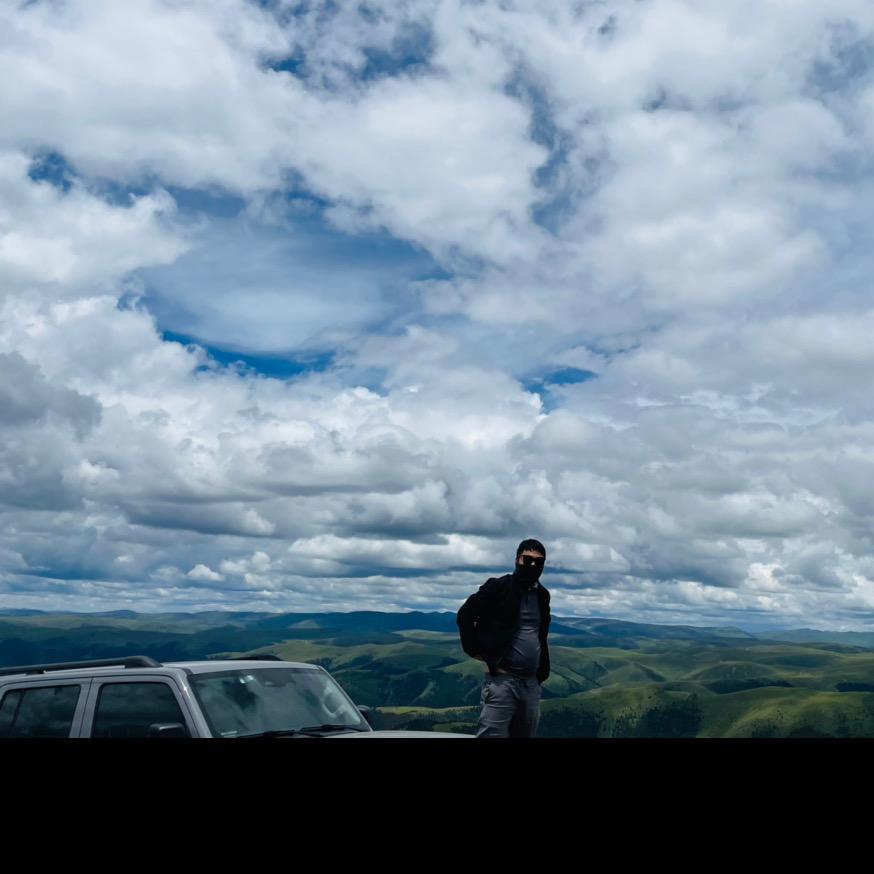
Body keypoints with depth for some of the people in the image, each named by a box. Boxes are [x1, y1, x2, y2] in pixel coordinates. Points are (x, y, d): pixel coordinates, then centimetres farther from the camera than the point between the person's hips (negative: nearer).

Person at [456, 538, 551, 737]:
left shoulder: (542, 595, 13)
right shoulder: (499, 587, -5)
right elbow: (465, 615, -6)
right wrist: (477, 652, -8)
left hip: (532, 684, 6)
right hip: (501, 680, -6)